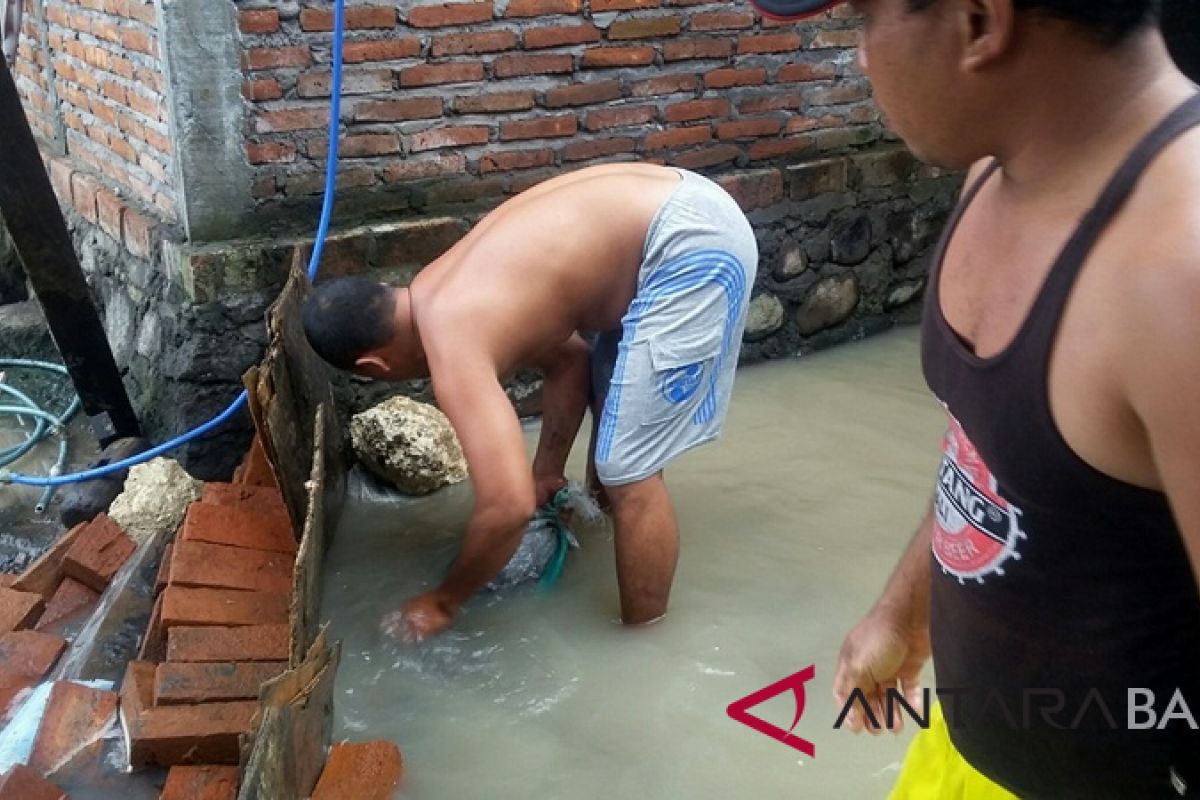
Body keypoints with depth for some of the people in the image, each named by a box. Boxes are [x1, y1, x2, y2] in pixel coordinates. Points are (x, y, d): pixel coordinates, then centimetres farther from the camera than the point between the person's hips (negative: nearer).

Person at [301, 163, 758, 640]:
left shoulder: (453, 348, -16)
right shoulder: (439, 291, 12)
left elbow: (509, 506, -21)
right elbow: (567, 360, 22)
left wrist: (444, 601, -4)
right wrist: (546, 474, 23)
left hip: (691, 244, -10)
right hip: (683, 206, 10)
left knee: (627, 474, -1)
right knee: (610, 400, 29)